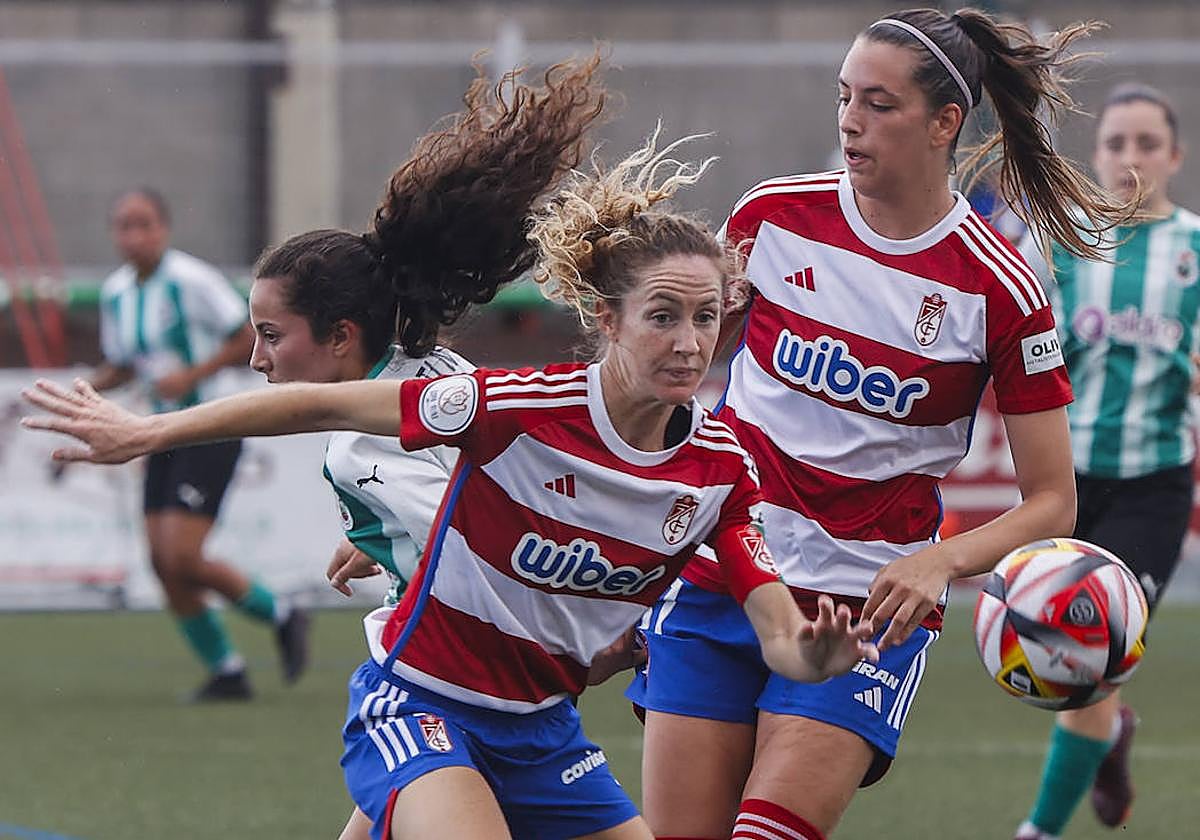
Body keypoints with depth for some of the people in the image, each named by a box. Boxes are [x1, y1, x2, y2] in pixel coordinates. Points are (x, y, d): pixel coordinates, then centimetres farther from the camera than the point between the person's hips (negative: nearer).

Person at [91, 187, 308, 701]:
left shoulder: (191, 280, -14)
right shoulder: (115, 292, 7)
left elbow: (247, 339, -12)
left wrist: (190, 375, -22)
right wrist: (88, 389, -1)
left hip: (211, 431, -8)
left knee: (182, 558, -15)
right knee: (162, 563, 1)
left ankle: (280, 615, 9)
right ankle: (227, 673, 14)